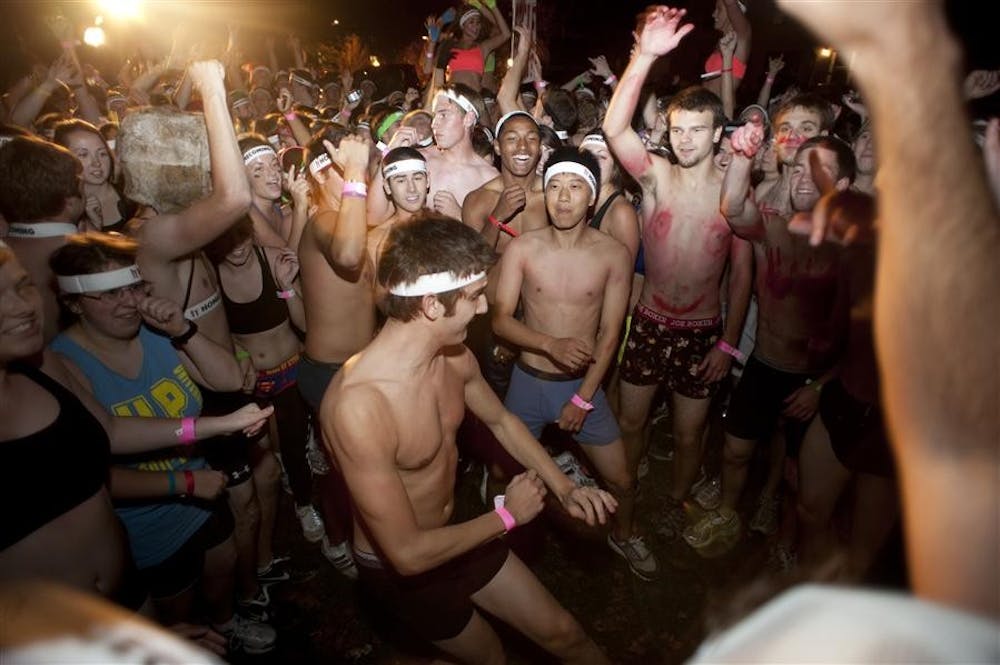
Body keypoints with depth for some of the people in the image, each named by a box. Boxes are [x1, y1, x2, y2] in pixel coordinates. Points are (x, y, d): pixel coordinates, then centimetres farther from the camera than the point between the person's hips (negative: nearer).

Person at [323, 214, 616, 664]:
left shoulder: (455, 356, -14)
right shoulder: (357, 405, -38)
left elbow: (500, 420, 7)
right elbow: (409, 553, -32)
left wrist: (562, 486, -2)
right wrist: (507, 516, -19)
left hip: (455, 532, 5)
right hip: (400, 569, -5)